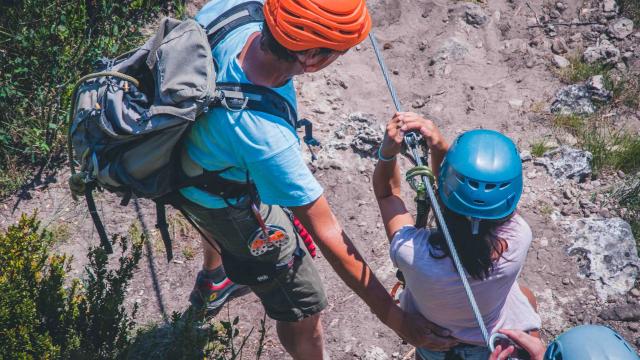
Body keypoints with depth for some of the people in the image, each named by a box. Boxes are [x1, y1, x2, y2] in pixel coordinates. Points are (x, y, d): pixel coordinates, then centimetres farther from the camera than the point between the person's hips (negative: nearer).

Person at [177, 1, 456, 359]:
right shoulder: (264, 137, -46)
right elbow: (326, 233, -37)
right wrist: (395, 318, -28)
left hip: (188, 154, 8)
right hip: (227, 205, -7)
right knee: (302, 305, 13)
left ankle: (212, 282, 75)